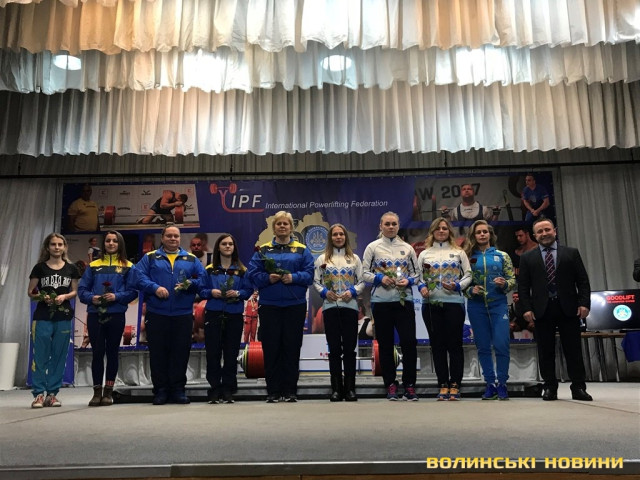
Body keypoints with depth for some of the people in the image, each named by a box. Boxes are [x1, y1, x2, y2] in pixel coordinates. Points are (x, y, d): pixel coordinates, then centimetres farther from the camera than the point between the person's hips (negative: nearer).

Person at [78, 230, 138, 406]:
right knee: (97, 352, 4)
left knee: (112, 352, 6)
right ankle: (97, 392, 13)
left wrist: (116, 296, -16)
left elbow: (133, 291, -1)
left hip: (116, 315, -1)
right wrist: (91, 298, -11)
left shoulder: (127, 267, 5)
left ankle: (108, 392, 15)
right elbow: (82, 289, 8)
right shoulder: (93, 265, 11)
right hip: (95, 314, 1)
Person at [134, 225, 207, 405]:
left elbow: (202, 279, 6)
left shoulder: (191, 259, 14)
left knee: (181, 352, 3)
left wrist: (190, 284, -12)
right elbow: (139, 277, -1)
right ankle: (160, 390, 14)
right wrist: (155, 287, -15)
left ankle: (178, 389, 13)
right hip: (156, 314, -1)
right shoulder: (150, 258, 11)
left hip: (183, 314, 1)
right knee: (158, 353, 3)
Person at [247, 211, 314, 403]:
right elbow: (253, 274, 3)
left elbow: (309, 274, 0)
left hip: (295, 305, 0)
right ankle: (273, 391, 12)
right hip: (269, 306, 0)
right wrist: (268, 278, -14)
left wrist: (294, 277, -15)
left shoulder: (302, 250, 9)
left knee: (292, 347, 3)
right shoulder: (262, 250, 10)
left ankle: (290, 391, 13)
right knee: (271, 348, 2)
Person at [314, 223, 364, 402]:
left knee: (349, 348, 1)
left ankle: (350, 388, 10)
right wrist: (325, 292, -12)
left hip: (350, 306, 0)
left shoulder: (354, 258, 10)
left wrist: (352, 292, -11)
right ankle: (336, 388, 11)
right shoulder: (322, 259, 9)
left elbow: (362, 281, 7)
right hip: (330, 307, 0)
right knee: (334, 348, 3)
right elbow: (316, 282, 6)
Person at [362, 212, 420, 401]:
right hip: (381, 301, -1)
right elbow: (365, 273, 2)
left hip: (404, 300, 1)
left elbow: (416, 273, 12)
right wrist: (380, 278, -14)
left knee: (409, 342, -5)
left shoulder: (407, 248, 11)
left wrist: (408, 281, -8)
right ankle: (391, 385, 15)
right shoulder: (373, 247, 6)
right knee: (385, 345, 4)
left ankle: (409, 385, 9)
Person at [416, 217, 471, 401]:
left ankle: (455, 385, 9)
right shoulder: (424, 254, 13)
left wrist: (457, 286, -12)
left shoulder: (458, 252, 10)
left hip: (454, 302, -1)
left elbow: (468, 275, 5)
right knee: (437, 344, 5)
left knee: (454, 344, 0)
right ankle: (443, 385, 13)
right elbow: (418, 276, 9)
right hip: (431, 303, 2)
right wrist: (422, 287, -11)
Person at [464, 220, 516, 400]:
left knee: (501, 344, -7)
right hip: (476, 306, 1)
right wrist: (471, 290, -13)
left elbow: (512, 280, 6)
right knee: (483, 346, 6)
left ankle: (502, 384, 8)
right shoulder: (468, 257, 7)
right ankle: (490, 384, 17)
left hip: (498, 304, -1)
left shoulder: (502, 256, 7)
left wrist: (504, 284, -14)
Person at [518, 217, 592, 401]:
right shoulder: (527, 258, 9)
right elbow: (523, 286, 5)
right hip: (542, 310, 0)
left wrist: (584, 303, -6)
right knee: (545, 351, 3)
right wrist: (527, 308, -6)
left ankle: (578, 388, 11)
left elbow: (583, 281, 6)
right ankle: (550, 388, 11)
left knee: (574, 350, 3)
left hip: (568, 308, 0)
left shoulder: (572, 253, 10)